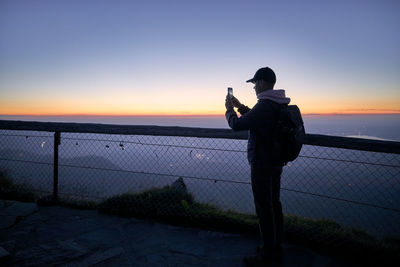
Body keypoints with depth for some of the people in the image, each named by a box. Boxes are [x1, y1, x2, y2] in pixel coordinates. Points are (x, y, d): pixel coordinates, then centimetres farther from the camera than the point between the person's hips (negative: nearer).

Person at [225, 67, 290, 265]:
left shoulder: (264, 106, -23)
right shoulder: (278, 105, 9)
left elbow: (236, 125, -19)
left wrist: (229, 109, -1)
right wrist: (240, 106, 19)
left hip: (262, 165, -10)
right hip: (275, 162, 10)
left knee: (264, 208, 1)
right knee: (274, 204, 18)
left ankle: (268, 254, 14)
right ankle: (276, 247, 32)